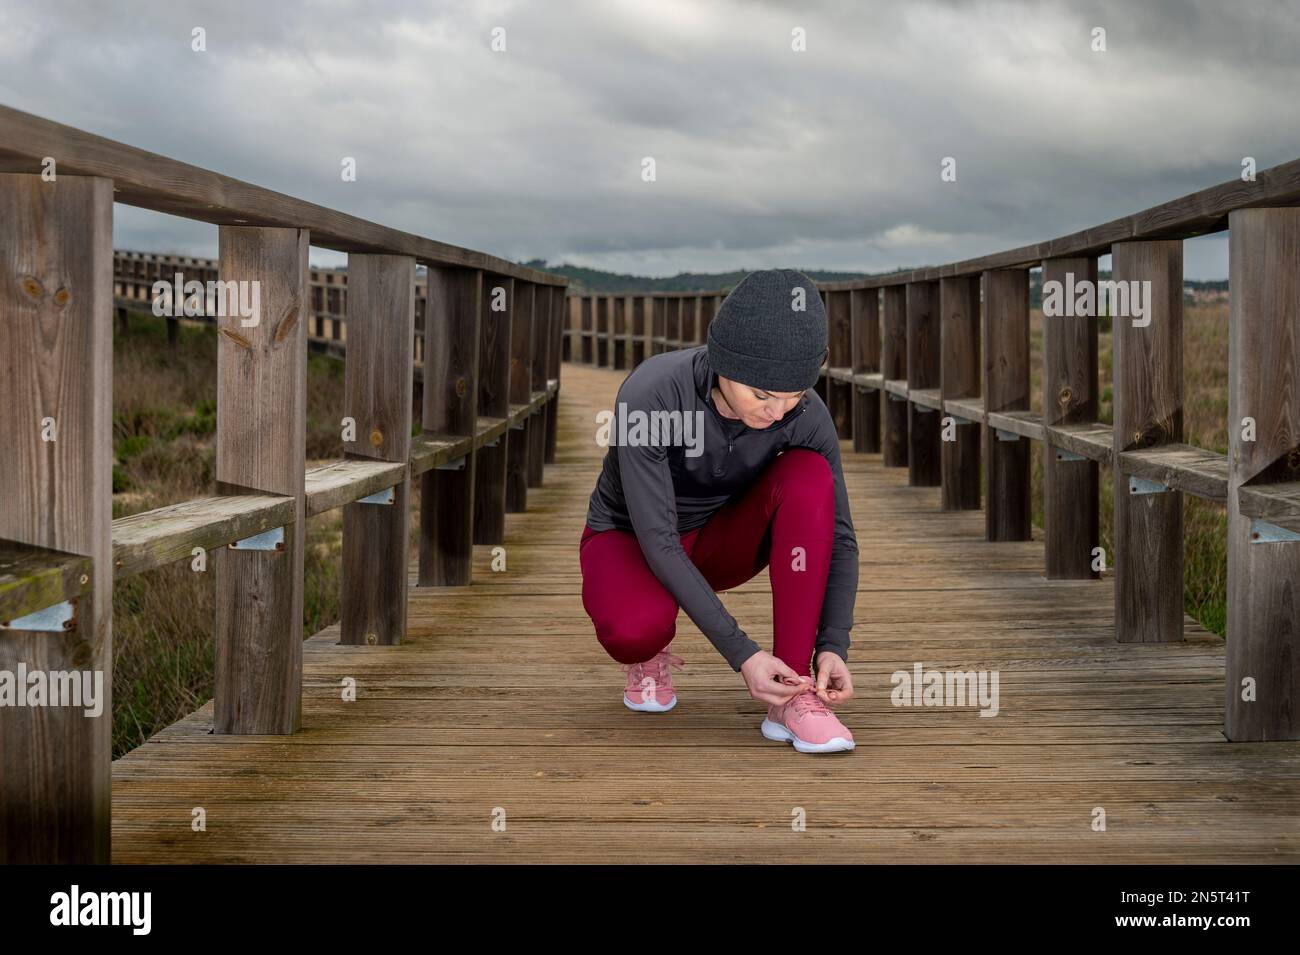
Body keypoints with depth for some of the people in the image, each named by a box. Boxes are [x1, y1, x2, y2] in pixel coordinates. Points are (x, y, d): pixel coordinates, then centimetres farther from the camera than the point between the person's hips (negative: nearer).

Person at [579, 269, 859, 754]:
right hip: (631, 544, -3)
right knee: (638, 628, -39)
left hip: (718, 541, 3)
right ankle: (646, 651, 0)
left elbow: (837, 538, -15)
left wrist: (833, 648, -29)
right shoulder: (648, 396, -34)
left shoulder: (807, 414, -22)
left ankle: (793, 694, -25)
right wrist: (742, 655, -37)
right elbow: (657, 542, -33)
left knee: (808, 476, -29)